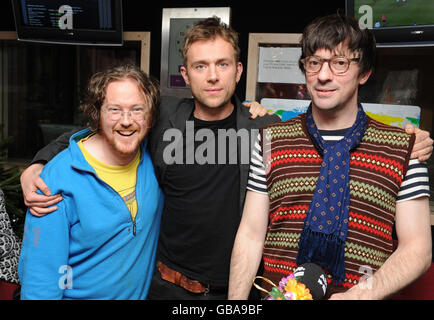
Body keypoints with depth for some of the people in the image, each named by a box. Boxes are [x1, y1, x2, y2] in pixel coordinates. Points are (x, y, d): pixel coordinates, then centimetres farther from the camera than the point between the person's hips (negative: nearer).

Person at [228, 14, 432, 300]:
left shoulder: (403, 148, -4)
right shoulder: (272, 141, -2)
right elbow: (250, 236, -2)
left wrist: (363, 293, -20)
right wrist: (235, 302, -10)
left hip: (359, 291, 0)